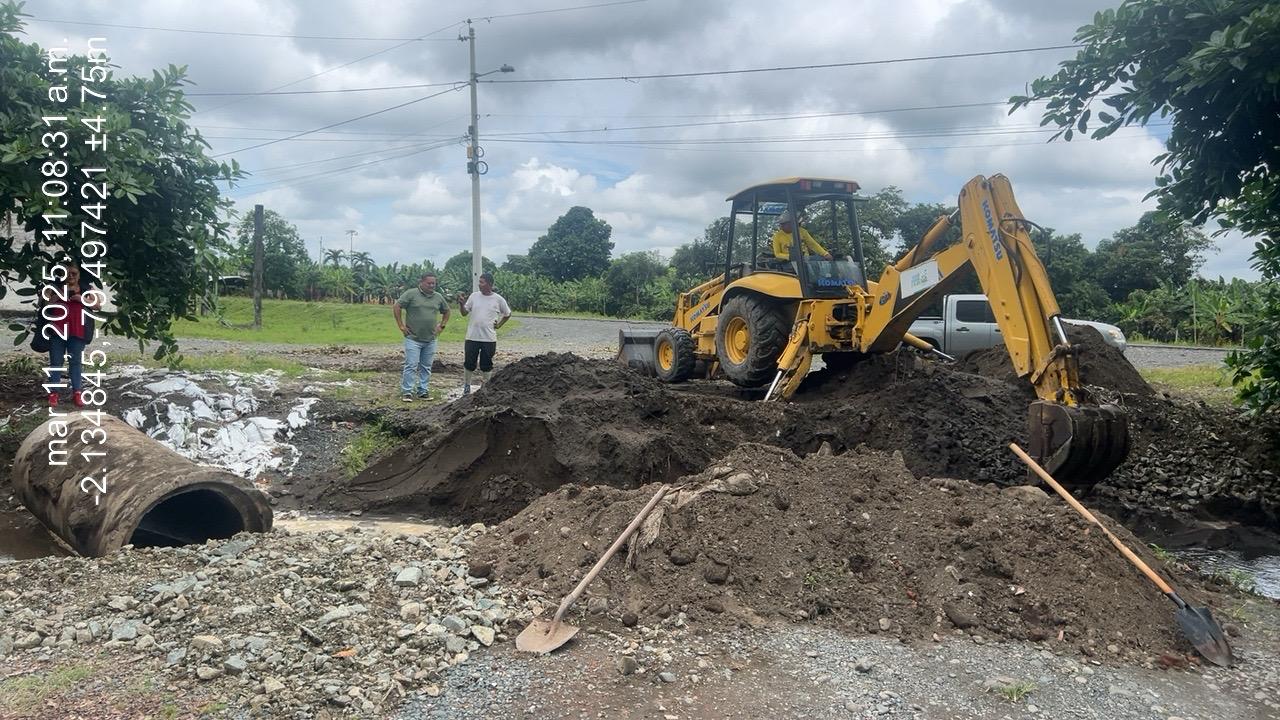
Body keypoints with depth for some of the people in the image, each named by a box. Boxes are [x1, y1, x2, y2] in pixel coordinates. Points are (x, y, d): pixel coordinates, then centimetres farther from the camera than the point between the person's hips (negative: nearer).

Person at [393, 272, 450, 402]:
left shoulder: (438, 297, 8)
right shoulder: (411, 294, -6)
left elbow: (446, 311, 24)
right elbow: (396, 307, -6)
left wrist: (442, 326, 13)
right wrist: (401, 326, -7)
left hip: (430, 340, 5)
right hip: (413, 338, -5)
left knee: (426, 367, 10)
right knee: (411, 366, -6)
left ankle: (423, 391, 19)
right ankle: (406, 392, 0)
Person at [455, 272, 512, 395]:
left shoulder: (498, 299, -2)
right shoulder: (474, 296, 2)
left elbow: (507, 314, 12)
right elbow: (464, 313, 5)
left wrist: (498, 325, 2)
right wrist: (461, 304, -13)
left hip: (489, 339, -1)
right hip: (472, 337, 1)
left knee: (486, 365, 8)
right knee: (469, 363, 6)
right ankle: (467, 386, 21)